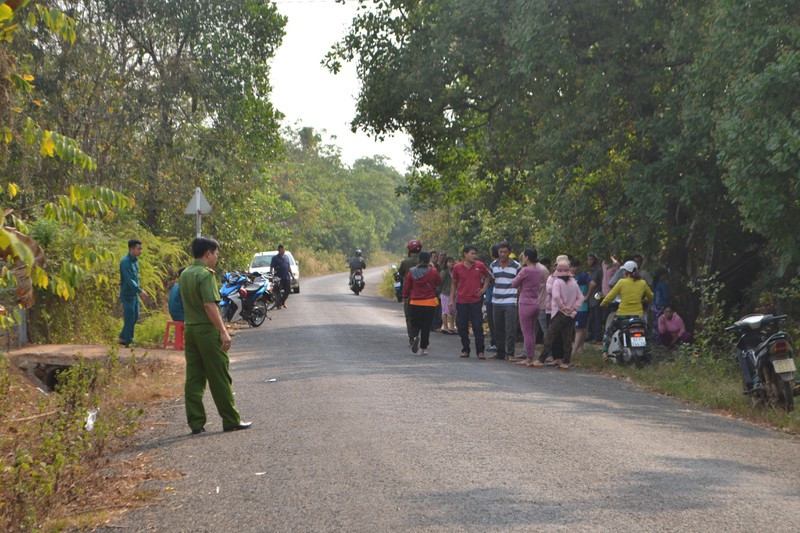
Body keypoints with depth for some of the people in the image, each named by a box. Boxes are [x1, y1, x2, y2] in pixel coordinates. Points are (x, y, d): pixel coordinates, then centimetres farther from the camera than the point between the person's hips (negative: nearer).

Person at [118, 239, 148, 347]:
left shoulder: (135, 260, 9)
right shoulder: (125, 262, -19)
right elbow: (129, 279, -25)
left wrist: (140, 289, 16)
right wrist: (140, 291, -30)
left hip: (134, 294, 9)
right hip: (127, 294, -9)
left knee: (134, 317, 14)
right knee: (129, 318, -3)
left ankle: (122, 337, 24)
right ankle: (128, 342, 4)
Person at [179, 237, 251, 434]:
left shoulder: (185, 275, 11)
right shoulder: (205, 275, -15)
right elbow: (210, 305, -21)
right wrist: (223, 331, -21)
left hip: (189, 329, 8)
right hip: (207, 330, -8)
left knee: (194, 378, 8)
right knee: (220, 378, 0)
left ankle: (196, 423, 8)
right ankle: (231, 421, 7)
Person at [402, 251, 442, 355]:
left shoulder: (412, 272, -2)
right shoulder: (433, 272, -9)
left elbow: (406, 286, 5)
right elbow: (439, 282, 7)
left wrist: (405, 296, 22)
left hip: (415, 303, 2)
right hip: (429, 303, -2)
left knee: (415, 324, 12)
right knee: (426, 326, 6)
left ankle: (415, 337, -20)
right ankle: (423, 348, 6)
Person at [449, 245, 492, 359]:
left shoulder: (480, 266, -1)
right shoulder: (457, 267, -1)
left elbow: (488, 276, 17)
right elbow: (454, 283, 9)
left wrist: (484, 288, 3)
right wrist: (451, 300, 6)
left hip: (476, 301, -1)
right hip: (461, 302, 1)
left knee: (478, 327, -2)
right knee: (462, 327, 4)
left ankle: (480, 351, 3)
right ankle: (465, 350, 16)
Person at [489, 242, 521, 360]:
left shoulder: (516, 266, -1)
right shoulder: (493, 265, 8)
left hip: (510, 301, -3)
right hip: (496, 301, 3)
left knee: (510, 329, -7)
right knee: (498, 328, 6)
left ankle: (510, 353, -2)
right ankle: (500, 352, 14)